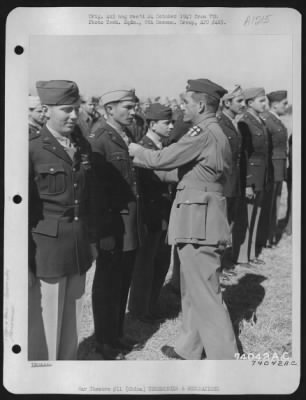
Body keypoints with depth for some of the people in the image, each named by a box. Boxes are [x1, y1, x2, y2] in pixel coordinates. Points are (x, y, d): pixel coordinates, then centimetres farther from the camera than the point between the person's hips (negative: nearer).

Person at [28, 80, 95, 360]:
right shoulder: (34, 150, -10)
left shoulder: (83, 147, 9)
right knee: (45, 321, 4)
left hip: (79, 249, 6)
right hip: (47, 250, -5)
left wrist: (91, 237, 14)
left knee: (72, 320, 15)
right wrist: (25, 253, -10)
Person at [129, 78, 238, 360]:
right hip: (200, 219, 10)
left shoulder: (204, 133, -16)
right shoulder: (215, 132, 15)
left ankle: (225, 356, 5)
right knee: (193, 289, 19)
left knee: (205, 293, -3)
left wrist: (137, 151, 2)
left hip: (198, 221, -10)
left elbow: (162, 159, -17)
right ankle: (188, 349, 32)